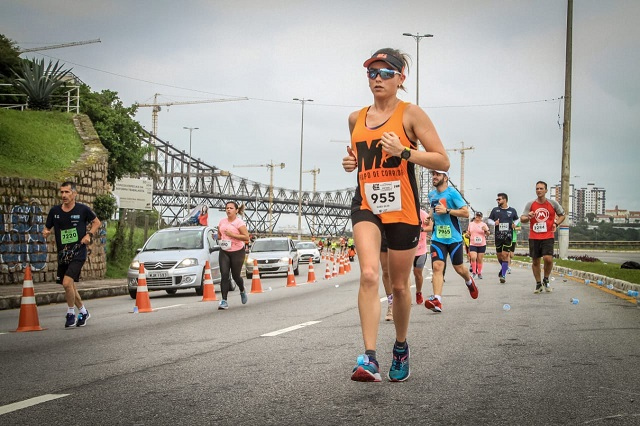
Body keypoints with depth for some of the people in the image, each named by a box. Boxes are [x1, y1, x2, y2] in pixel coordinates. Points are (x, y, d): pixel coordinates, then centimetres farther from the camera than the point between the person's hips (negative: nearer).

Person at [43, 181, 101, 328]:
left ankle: (71, 314, 0)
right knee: (70, 286, 14)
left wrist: (89, 235, -7)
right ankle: (83, 312, 35)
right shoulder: (55, 211, 3)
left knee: (67, 283, -19)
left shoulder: (83, 209, -5)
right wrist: (45, 233, -12)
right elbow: (47, 228, 12)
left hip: (78, 253, -5)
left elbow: (97, 222, 9)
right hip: (62, 255, 5)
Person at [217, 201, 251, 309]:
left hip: (237, 252, -4)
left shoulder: (239, 222, -10)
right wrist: (219, 238, 2)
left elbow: (247, 237, -18)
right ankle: (224, 301, -10)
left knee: (236, 275, 6)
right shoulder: (222, 221, 7)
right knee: (224, 275, -8)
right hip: (224, 252, 4)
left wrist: (232, 235, -22)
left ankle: (242, 291, 39)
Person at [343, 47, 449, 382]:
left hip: (402, 208, -2)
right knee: (369, 275, -21)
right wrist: (350, 162, 6)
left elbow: (442, 161, -6)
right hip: (366, 204, 2)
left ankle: (401, 347, 35)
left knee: (399, 285, 9)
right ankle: (369, 358, -25)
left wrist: (403, 152, -19)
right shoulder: (356, 119, 11)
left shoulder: (410, 114, -2)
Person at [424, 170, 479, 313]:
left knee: (459, 268, 10)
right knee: (437, 266, -15)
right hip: (437, 238, 4)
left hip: (453, 237, -4)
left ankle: (469, 281, 45)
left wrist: (447, 211, -22)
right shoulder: (431, 195, 11)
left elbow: (465, 212, -13)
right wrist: (431, 219, 12)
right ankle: (437, 300, -23)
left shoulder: (452, 193, -9)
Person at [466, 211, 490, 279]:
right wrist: (467, 235, -3)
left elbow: (488, 234, 4)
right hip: (473, 244, 0)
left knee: (480, 260, 4)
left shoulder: (484, 224, 2)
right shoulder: (471, 224, 7)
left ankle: (479, 273, 16)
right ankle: (474, 272, -5)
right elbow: (469, 233, 19)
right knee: (473, 258, -17)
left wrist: (486, 230, -16)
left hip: (482, 245, 0)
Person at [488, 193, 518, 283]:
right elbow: (489, 220, 11)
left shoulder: (512, 210, 4)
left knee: (505, 255, -10)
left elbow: (516, 219, 21)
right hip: (498, 236, 2)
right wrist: (494, 223, -9)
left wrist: (514, 224, 1)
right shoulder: (495, 210, 5)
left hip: (508, 236, -2)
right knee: (499, 255, 10)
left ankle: (503, 275, -5)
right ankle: (504, 268, 40)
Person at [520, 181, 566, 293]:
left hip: (548, 237, -1)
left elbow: (562, 215, 14)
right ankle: (538, 284, 19)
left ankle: (546, 280, 9)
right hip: (534, 237, 1)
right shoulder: (530, 204, 2)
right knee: (535, 261, 5)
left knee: (548, 259, -16)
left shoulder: (553, 203, 1)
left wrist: (556, 223, -3)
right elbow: (522, 219, 0)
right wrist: (528, 217, -22)